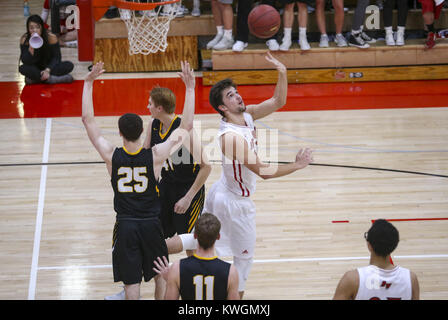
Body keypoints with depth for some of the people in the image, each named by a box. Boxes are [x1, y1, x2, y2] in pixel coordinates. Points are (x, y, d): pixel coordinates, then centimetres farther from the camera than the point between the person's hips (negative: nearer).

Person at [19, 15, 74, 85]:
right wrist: (31, 47, -35)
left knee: (69, 65, -25)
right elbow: (25, 62, -19)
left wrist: (48, 70, -31)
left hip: (49, 67, 0)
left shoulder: (51, 37, -17)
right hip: (35, 69, 0)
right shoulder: (24, 39, -15)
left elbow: (56, 57, -14)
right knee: (22, 68, -32)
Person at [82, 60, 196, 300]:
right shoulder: (155, 156, -14)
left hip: (125, 226, 0)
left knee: (131, 281, 7)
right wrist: (189, 88, -6)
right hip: (151, 224, 0)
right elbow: (186, 126, -8)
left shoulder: (111, 156, -12)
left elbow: (88, 120, -3)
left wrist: (88, 83, -1)